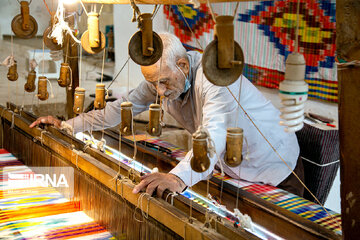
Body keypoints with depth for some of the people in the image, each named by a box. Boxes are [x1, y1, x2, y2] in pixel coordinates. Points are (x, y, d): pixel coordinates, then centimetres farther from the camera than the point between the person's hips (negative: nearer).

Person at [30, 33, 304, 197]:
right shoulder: (163, 76, -10)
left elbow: (213, 134, -49)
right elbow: (121, 108, -1)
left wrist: (179, 178, -66)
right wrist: (66, 125, -3)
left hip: (273, 168, -6)